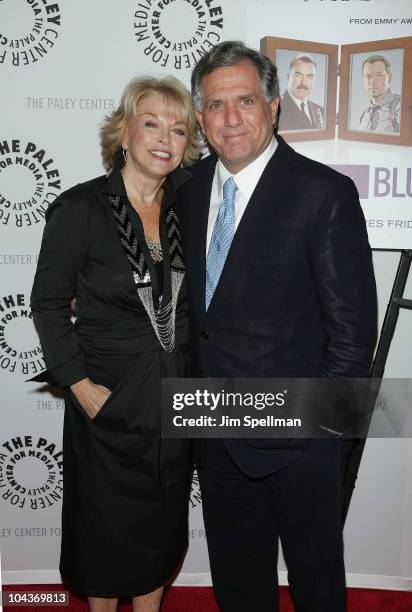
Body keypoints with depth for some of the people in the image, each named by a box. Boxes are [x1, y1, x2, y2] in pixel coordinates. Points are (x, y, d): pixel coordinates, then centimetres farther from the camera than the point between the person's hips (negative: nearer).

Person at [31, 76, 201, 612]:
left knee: (163, 522, 19)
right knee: (107, 525, 16)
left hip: (177, 398, 4)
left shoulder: (185, 206, 1)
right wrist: (81, 385, -14)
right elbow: (48, 304, -9)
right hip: (109, 401, -4)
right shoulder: (80, 208, -12)